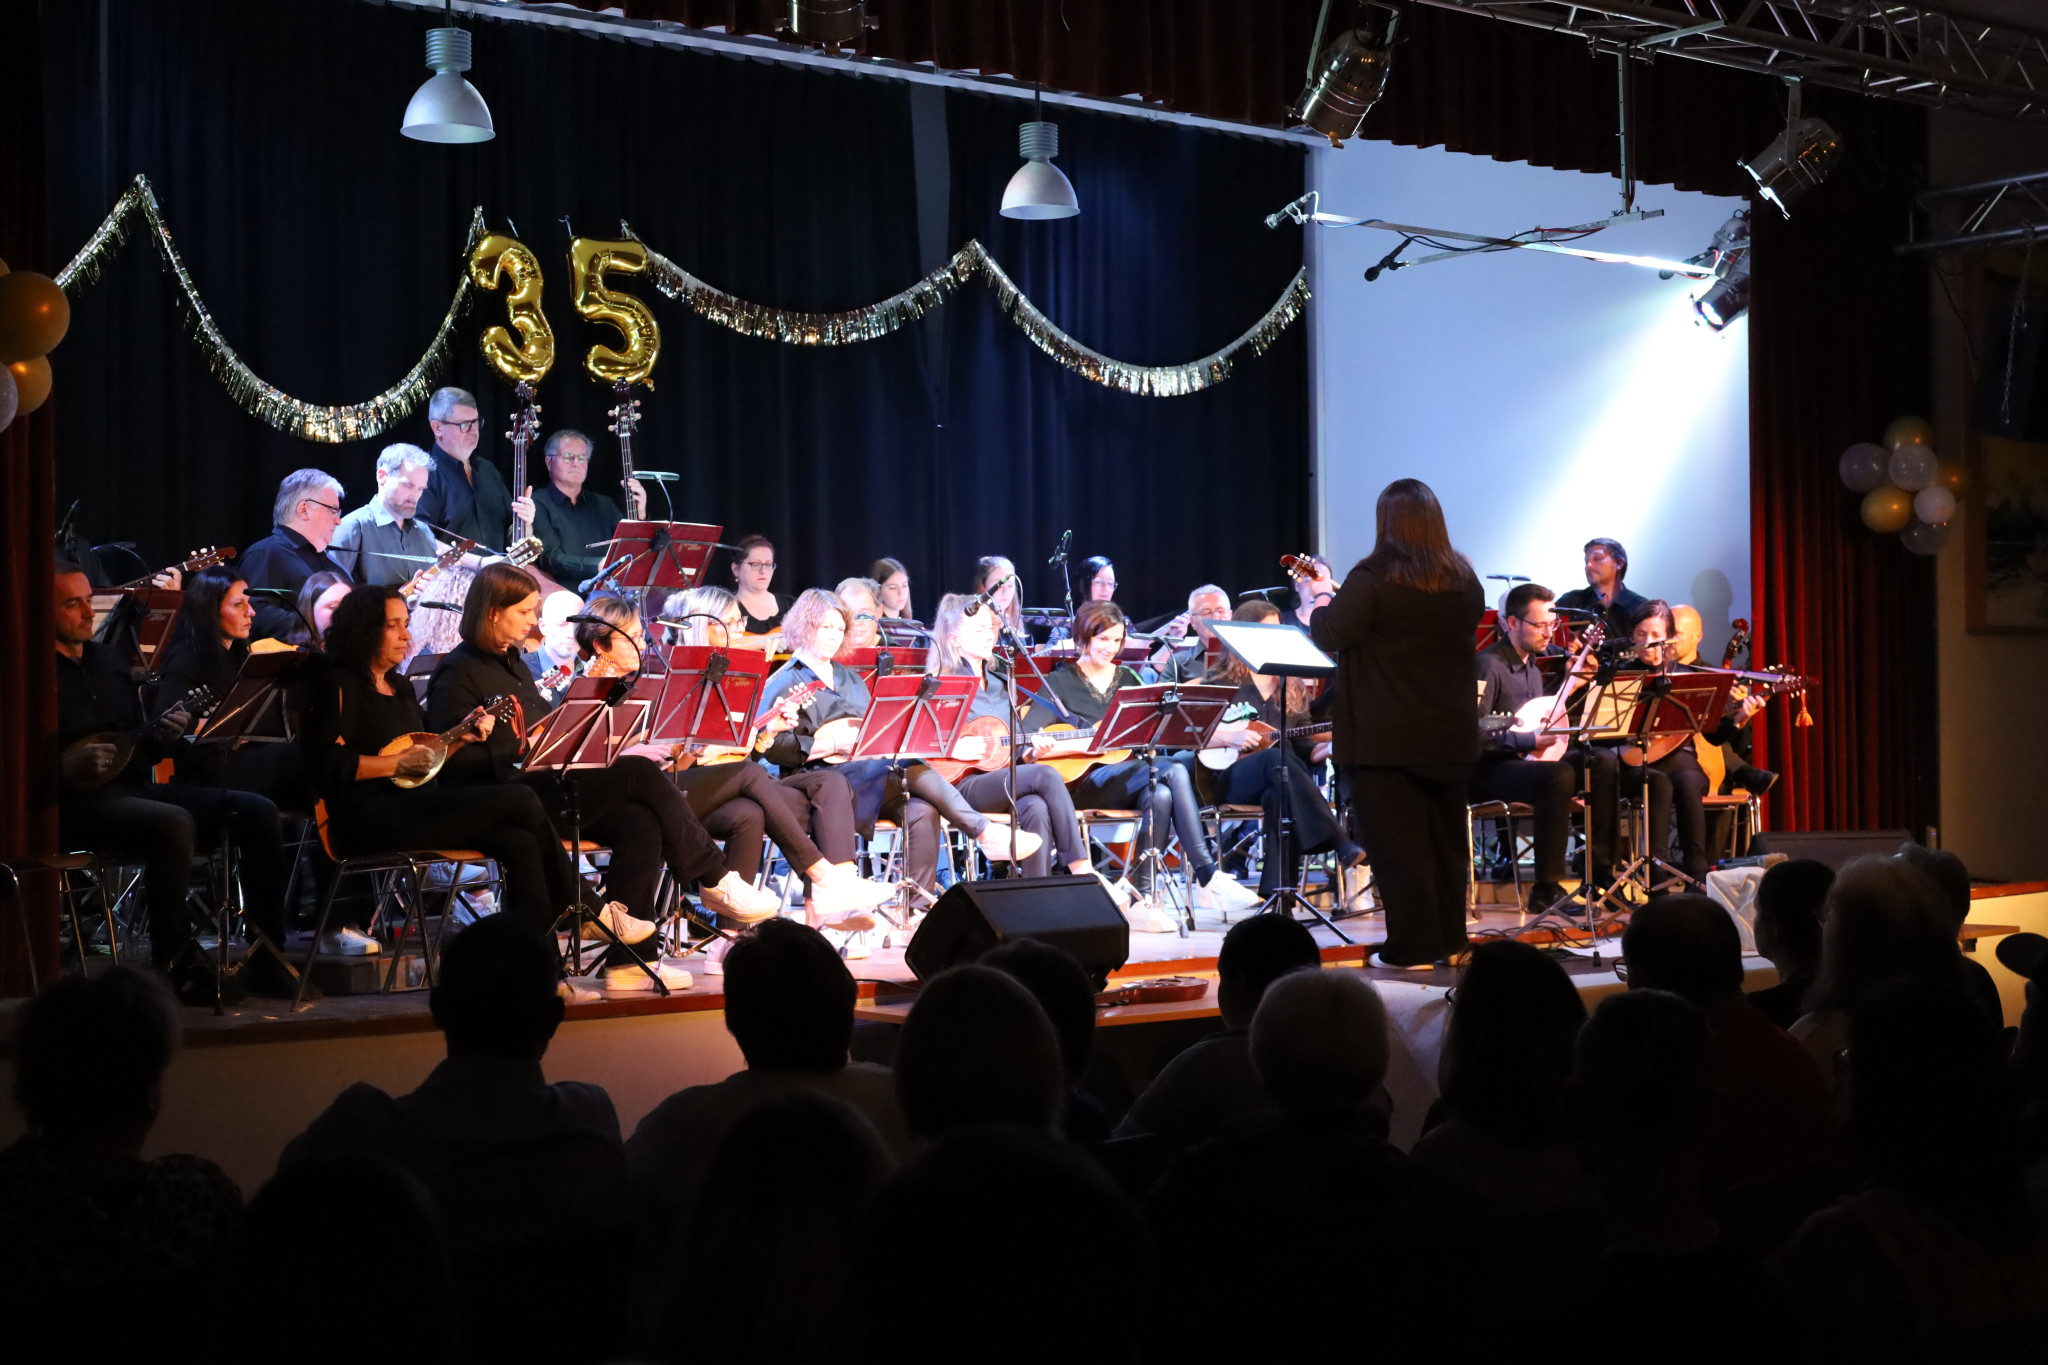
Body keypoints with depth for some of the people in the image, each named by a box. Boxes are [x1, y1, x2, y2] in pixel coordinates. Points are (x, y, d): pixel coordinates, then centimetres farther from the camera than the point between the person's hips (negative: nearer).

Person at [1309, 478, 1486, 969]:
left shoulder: (1372, 578, -15)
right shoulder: (1465, 582, 5)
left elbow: (1331, 636, -16)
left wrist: (1320, 602, 5)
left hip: (1386, 739, -6)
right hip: (1451, 737, 6)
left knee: (1397, 842, 0)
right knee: (1446, 840, 14)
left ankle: (1413, 944, 2)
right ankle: (1449, 938, 21)